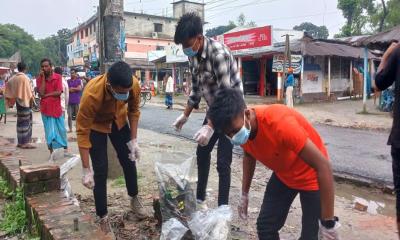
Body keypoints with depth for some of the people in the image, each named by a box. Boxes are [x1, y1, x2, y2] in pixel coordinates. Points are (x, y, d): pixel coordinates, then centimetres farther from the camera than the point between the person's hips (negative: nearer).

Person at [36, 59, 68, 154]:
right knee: (49, 131, 6)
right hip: (46, 108, 0)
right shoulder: (39, 79, -1)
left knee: (62, 129, 11)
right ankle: (51, 152, 16)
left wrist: (46, 95, -11)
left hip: (57, 107, 0)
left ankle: (66, 147, 27)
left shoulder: (58, 77, -3)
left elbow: (59, 92, -12)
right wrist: (43, 77, -14)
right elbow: (41, 93, -15)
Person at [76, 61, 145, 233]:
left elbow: (133, 111, -9)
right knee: (100, 169, -6)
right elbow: (82, 132, -32)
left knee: (129, 160, 8)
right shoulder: (92, 94, -41)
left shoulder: (134, 85, -30)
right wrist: (86, 170, -30)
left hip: (118, 121, 4)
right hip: (96, 125, -3)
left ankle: (134, 199, 32)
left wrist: (133, 140, -12)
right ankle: (102, 217, 11)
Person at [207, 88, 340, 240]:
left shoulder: (280, 122, -38)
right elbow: (249, 155, 7)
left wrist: (328, 223, -28)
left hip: (312, 177, -5)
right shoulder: (242, 127, -17)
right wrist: (244, 195, 13)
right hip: (283, 176, 6)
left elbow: (323, 165, -33)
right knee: (264, 226, 7)